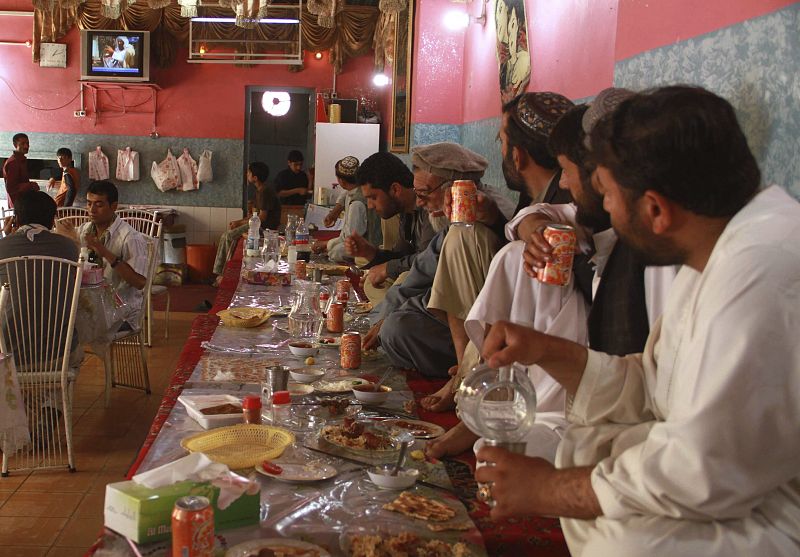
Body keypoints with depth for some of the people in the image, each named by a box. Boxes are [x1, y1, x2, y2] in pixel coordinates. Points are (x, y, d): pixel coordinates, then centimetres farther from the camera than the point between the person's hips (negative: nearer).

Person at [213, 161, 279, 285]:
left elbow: (262, 218, -20)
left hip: (266, 228, -10)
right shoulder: (259, 191, 16)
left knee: (230, 236, -18)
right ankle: (218, 273, 0)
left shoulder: (266, 192, -17)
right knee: (225, 236, 1)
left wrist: (240, 223, -10)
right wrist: (238, 222, 4)